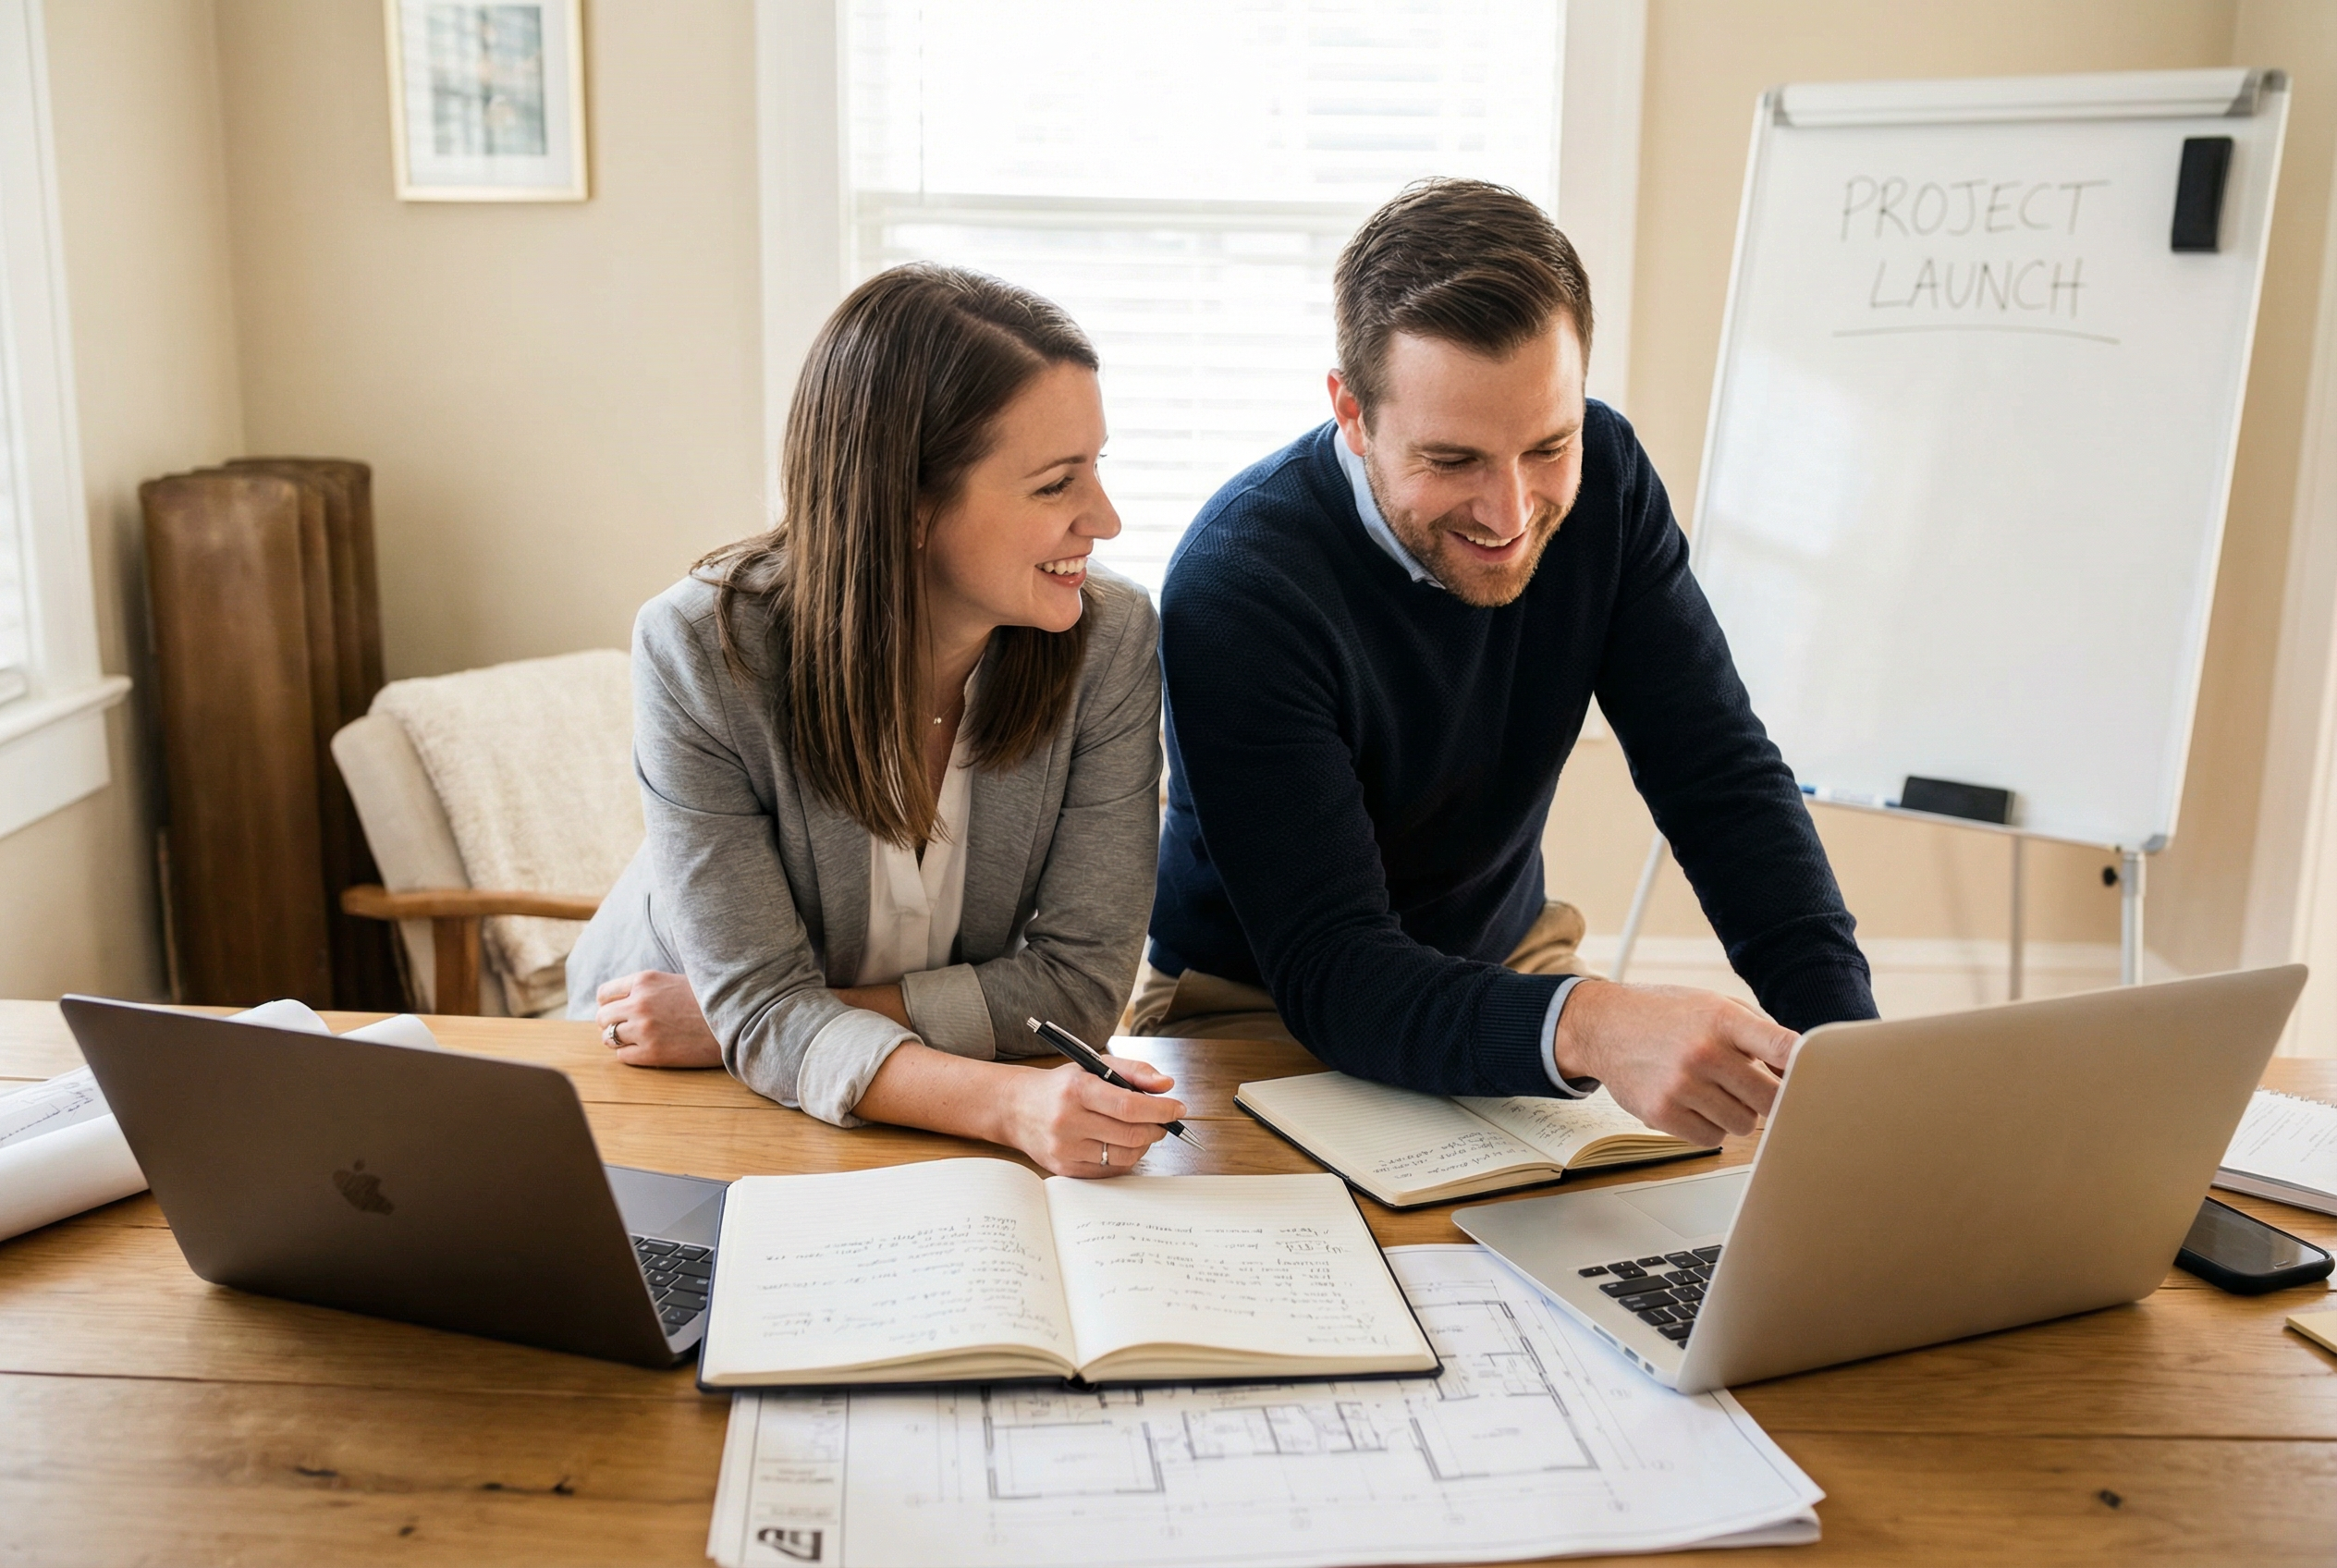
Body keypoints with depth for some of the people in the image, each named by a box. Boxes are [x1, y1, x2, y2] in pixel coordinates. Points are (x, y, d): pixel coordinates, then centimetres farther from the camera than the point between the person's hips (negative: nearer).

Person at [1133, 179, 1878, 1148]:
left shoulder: (1602, 479, -12)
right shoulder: (1235, 583, -28)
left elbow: (1724, 783, -11)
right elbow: (1329, 973, -32)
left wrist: (1849, 1042, -27)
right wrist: (1583, 1027, -50)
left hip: (1509, 956, 5)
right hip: (1267, 1011, -4)